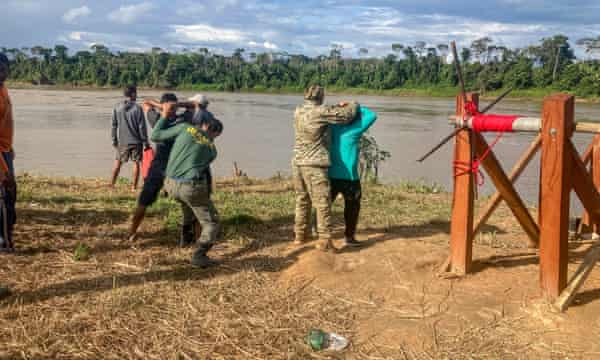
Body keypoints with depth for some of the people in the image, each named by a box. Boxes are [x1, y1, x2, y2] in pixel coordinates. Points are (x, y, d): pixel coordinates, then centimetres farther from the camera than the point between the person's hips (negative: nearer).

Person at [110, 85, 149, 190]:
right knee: (136, 163, 6)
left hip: (122, 141, 3)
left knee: (118, 162, 15)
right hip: (136, 141, -3)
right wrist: (145, 142, -1)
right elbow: (142, 127, -9)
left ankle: (112, 184, 17)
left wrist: (114, 140, 14)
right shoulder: (137, 108, -11)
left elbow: (114, 125, 4)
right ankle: (134, 186, 7)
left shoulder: (117, 107, 0)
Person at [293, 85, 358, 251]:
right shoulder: (320, 112, -12)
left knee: (302, 201, 19)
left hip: (298, 163, 7)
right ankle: (324, 240, -1)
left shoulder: (298, 111, 8)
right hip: (315, 165, -7)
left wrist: (337, 107, 17)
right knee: (322, 203, -1)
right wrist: (354, 105, 14)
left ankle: (300, 235, 26)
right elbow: (346, 116, -6)